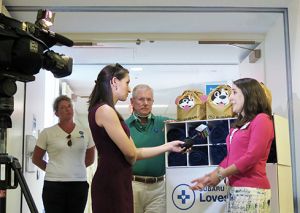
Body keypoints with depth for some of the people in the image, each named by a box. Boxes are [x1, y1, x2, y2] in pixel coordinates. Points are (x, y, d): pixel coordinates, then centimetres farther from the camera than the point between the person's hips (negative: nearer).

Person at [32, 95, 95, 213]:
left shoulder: (85, 133, 7)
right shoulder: (47, 133, 1)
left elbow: (90, 159, 21)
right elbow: (36, 159, 10)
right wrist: (53, 169, 8)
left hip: (79, 184, 2)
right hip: (54, 184, -2)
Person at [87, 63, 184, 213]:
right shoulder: (104, 110, -14)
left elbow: (134, 153, 14)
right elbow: (131, 154, -15)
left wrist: (169, 146, 15)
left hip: (117, 183, 10)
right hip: (111, 184, -10)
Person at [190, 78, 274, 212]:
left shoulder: (261, 119, -7)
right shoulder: (238, 125, 18)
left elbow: (252, 157, -15)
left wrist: (220, 176, -11)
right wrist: (209, 177, 8)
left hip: (251, 190, -7)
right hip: (233, 189, 7)